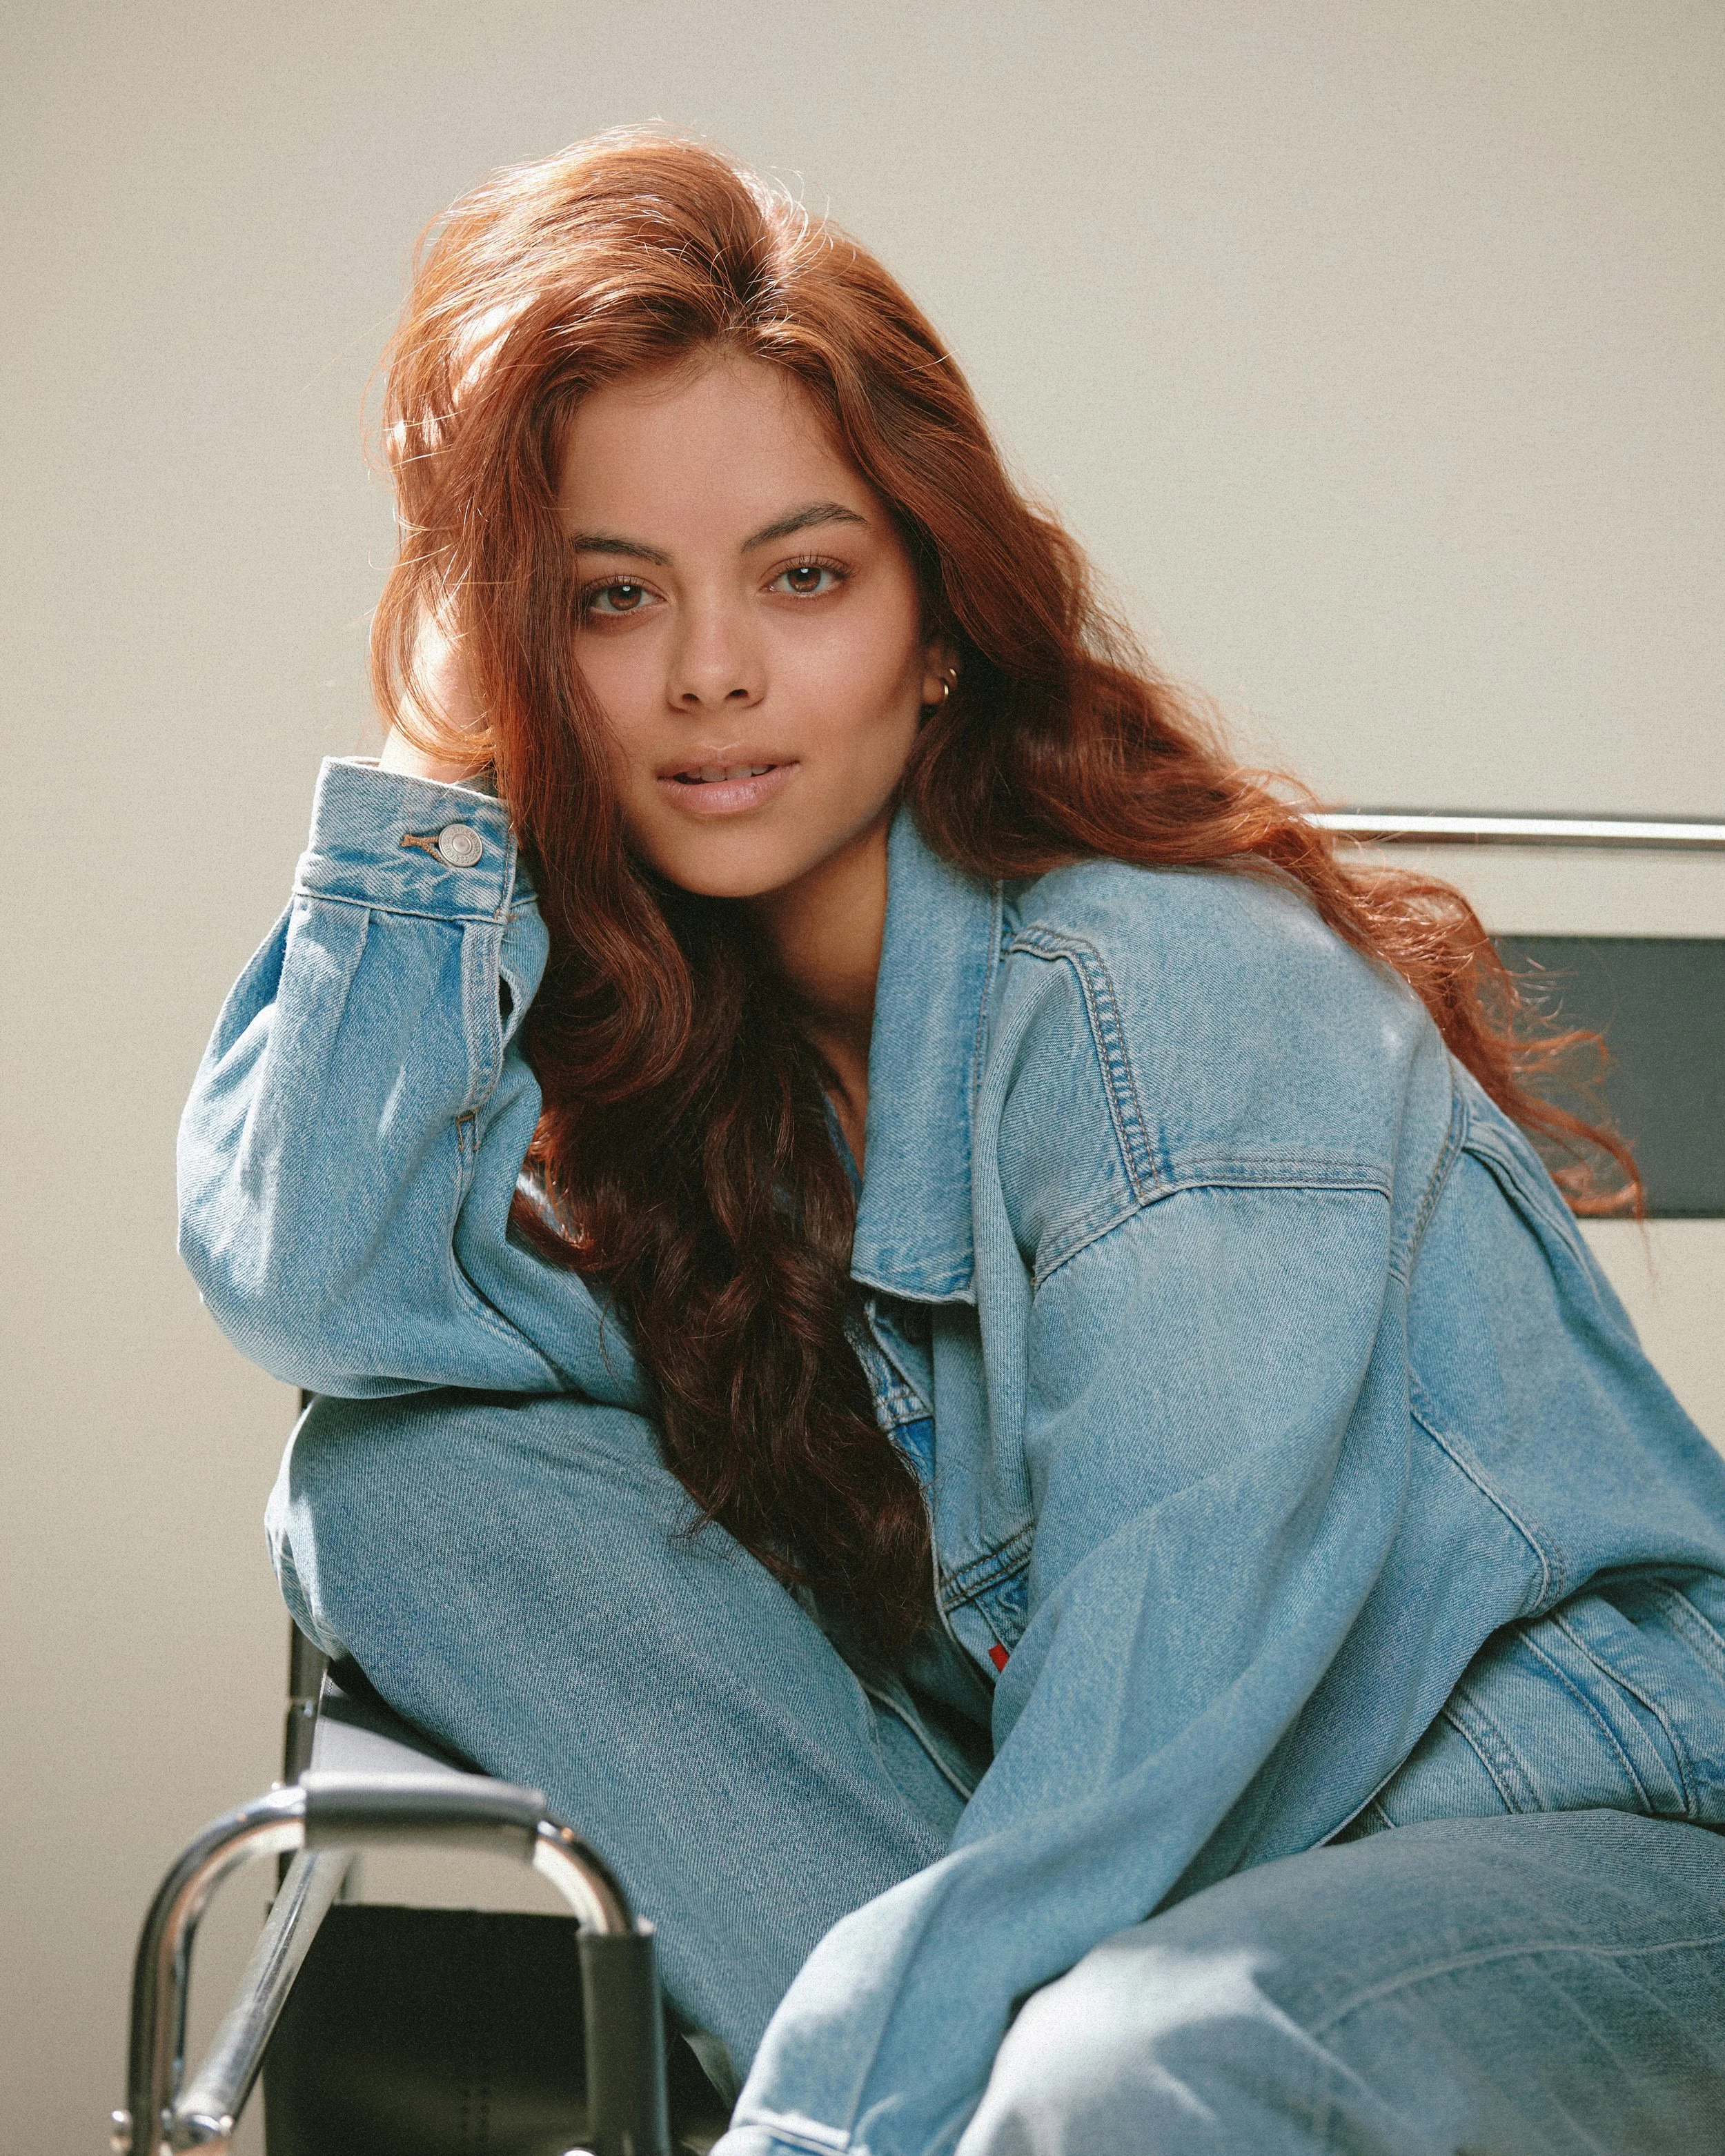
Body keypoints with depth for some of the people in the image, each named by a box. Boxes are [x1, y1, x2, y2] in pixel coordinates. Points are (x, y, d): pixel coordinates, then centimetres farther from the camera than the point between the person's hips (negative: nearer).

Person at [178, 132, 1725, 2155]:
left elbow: (1150, 1725, -22)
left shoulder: (1173, 1005, -19)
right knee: (401, 1477, -8)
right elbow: (318, 1278, -14)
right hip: (1062, 1831, 7)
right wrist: (450, 761, -9)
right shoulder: (656, 1002, 3)